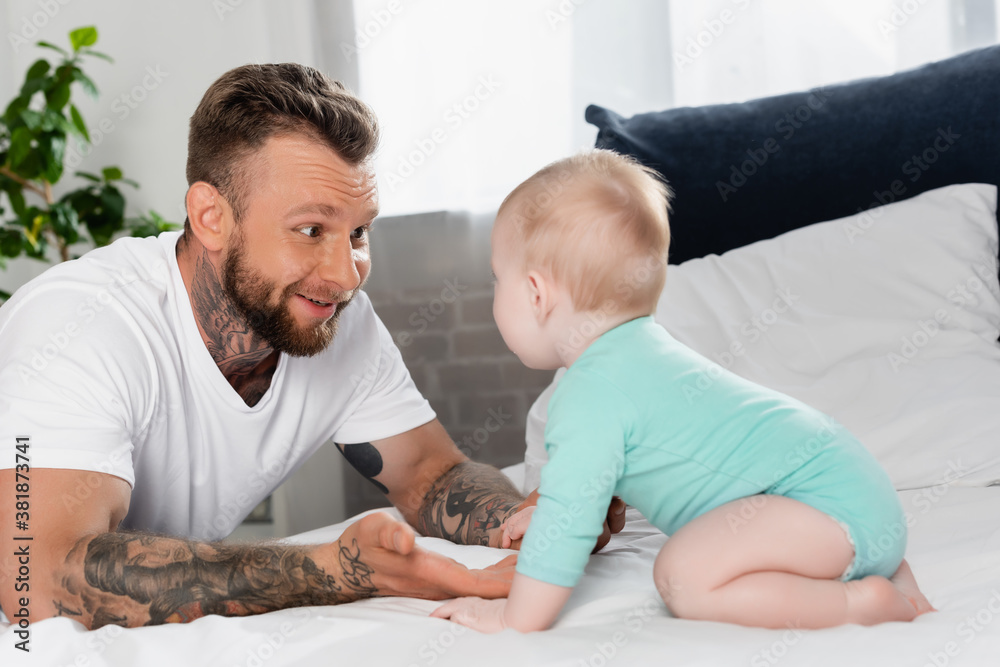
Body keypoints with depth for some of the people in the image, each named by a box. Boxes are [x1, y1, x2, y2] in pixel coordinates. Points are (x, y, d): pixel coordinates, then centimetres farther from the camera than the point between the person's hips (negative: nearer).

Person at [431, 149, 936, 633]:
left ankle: (863, 602, -16)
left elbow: (568, 514, -18)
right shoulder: (642, 345, 18)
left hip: (828, 501, -11)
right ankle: (883, 565, 17)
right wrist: (544, 509, 39)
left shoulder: (591, 393, -16)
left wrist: (515, 618, -9)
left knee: (683, 575, -25)